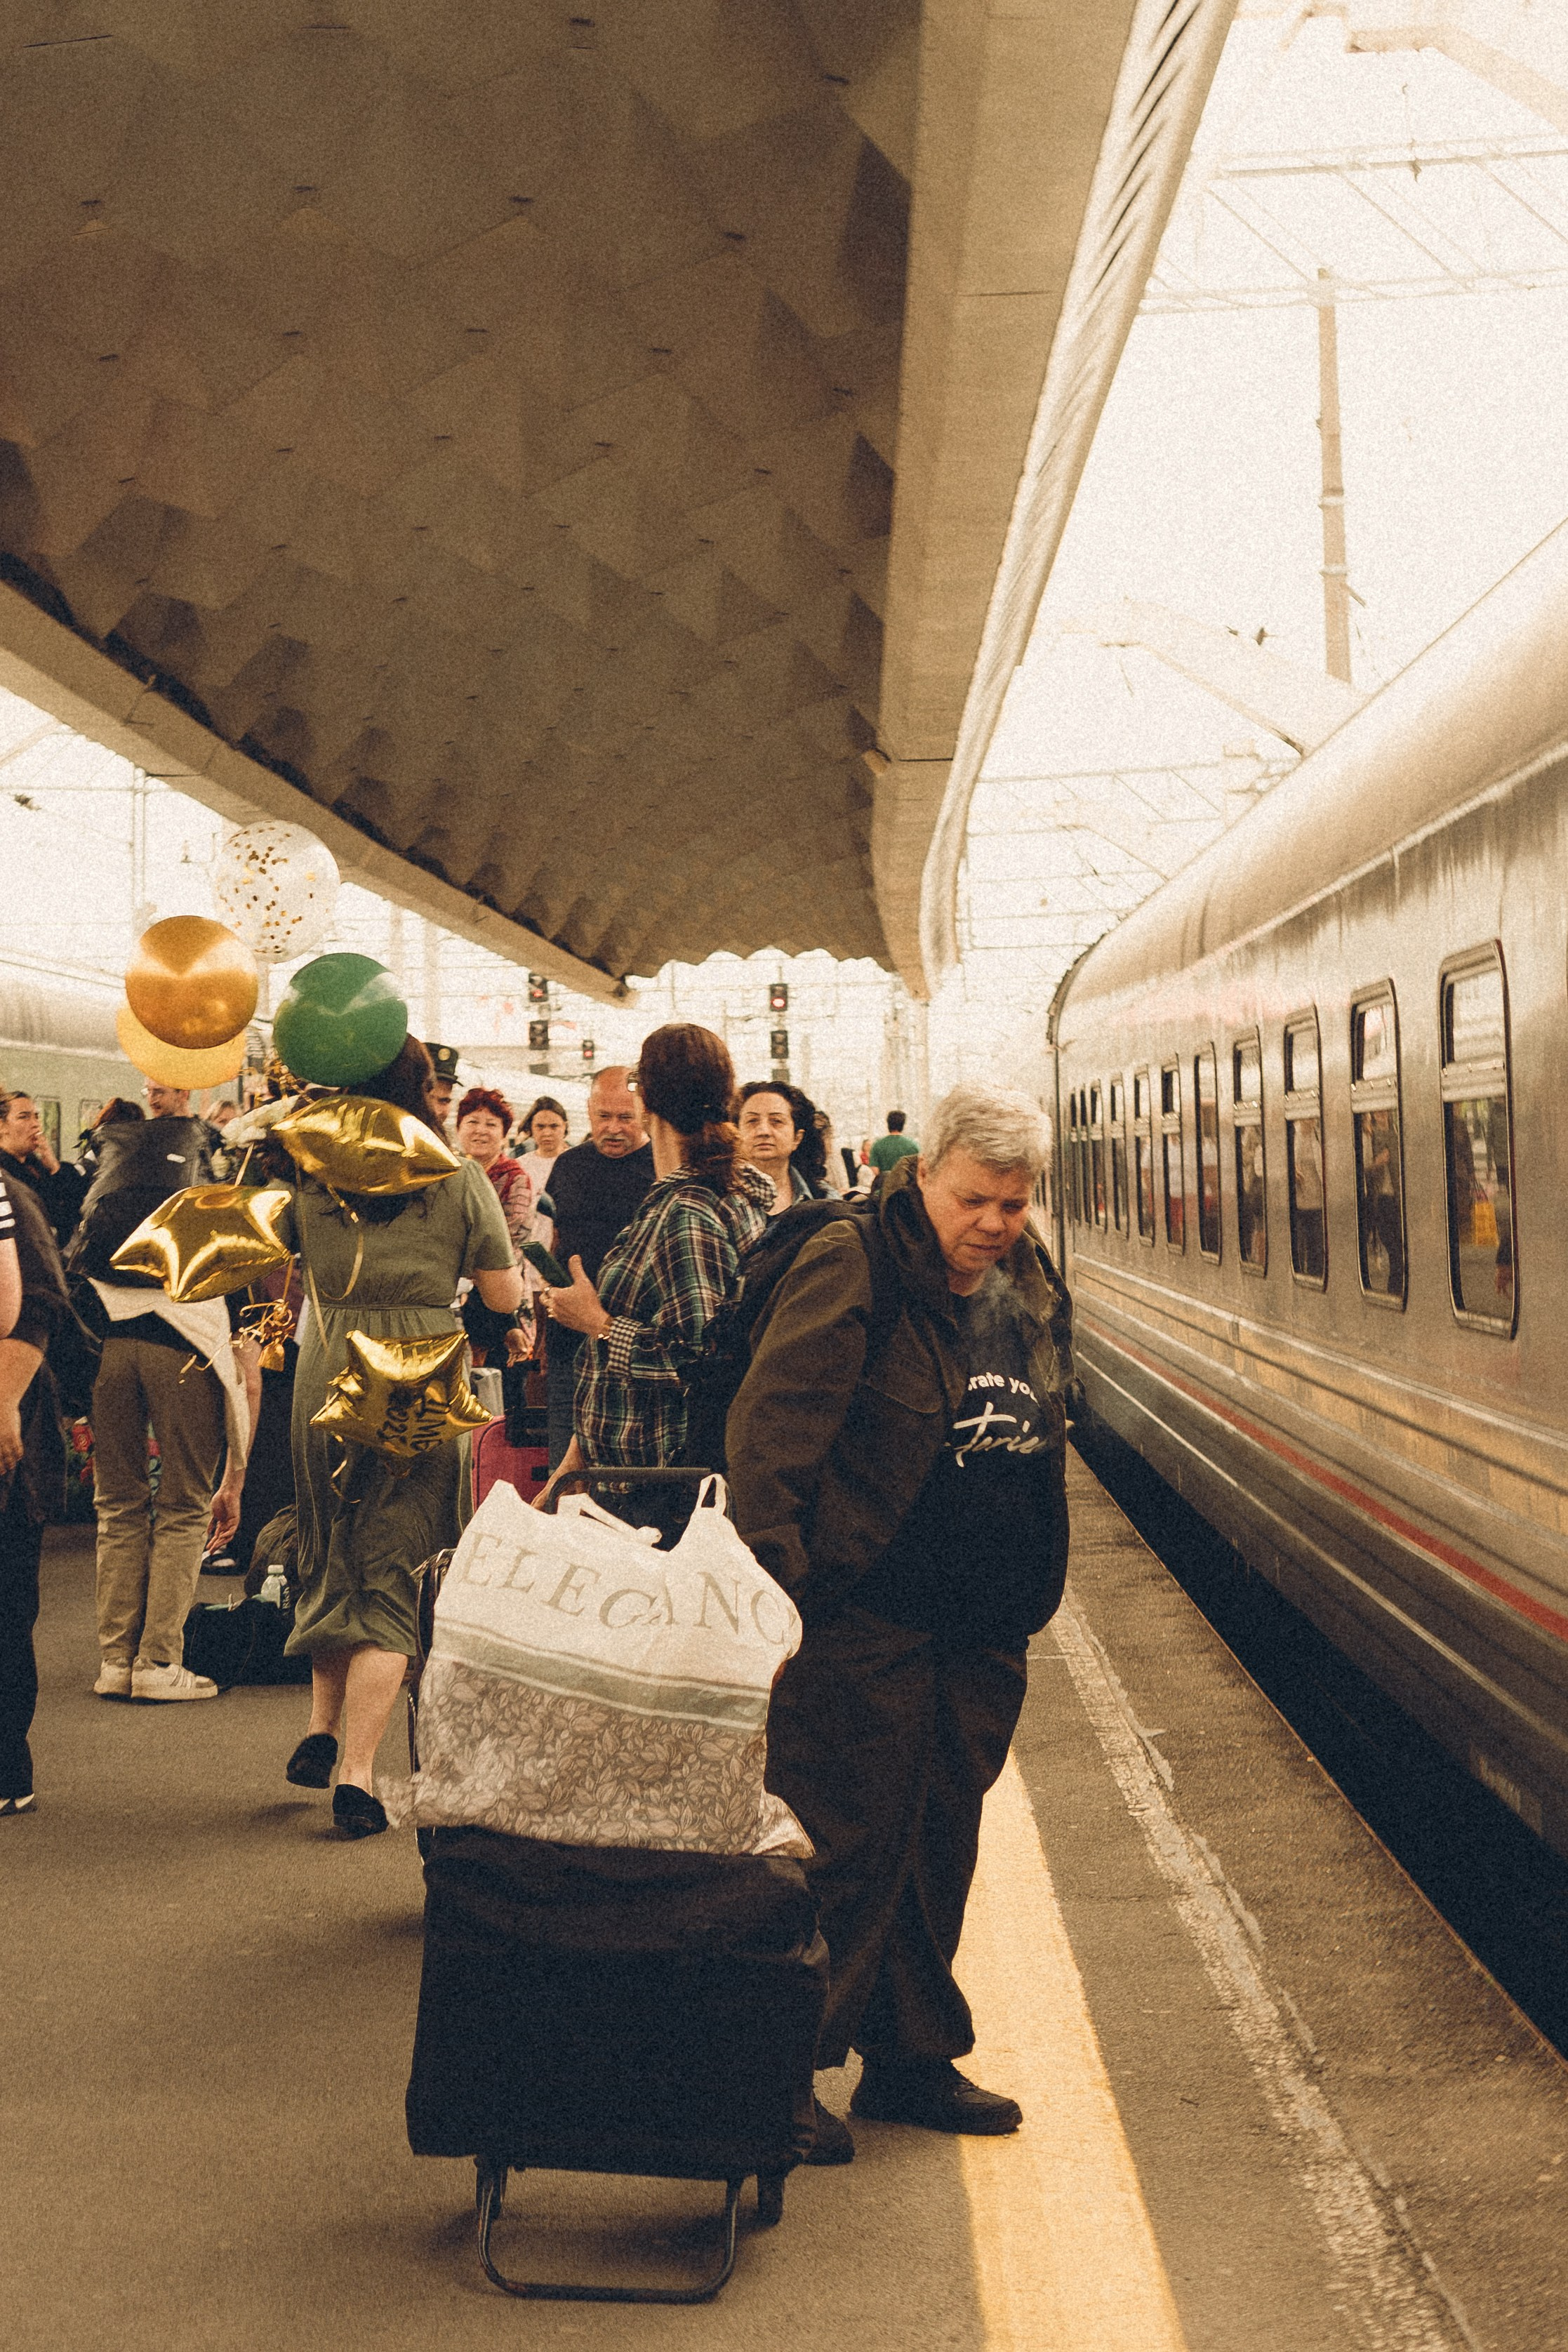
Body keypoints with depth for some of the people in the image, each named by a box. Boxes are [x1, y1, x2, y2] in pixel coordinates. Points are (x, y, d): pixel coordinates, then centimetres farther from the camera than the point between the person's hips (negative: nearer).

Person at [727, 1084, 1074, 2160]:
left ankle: (913, 2060, 28)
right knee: (847, 1847, -3)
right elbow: (770, 1426, -19)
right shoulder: (853, 1268, -14)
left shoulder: (1031, 1291, 11)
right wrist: (779, 1578, -25)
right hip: (863, 1619, -8)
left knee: (943, 1842, 15)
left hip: (983, 1628, 8)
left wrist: (1031, 1587, 21)